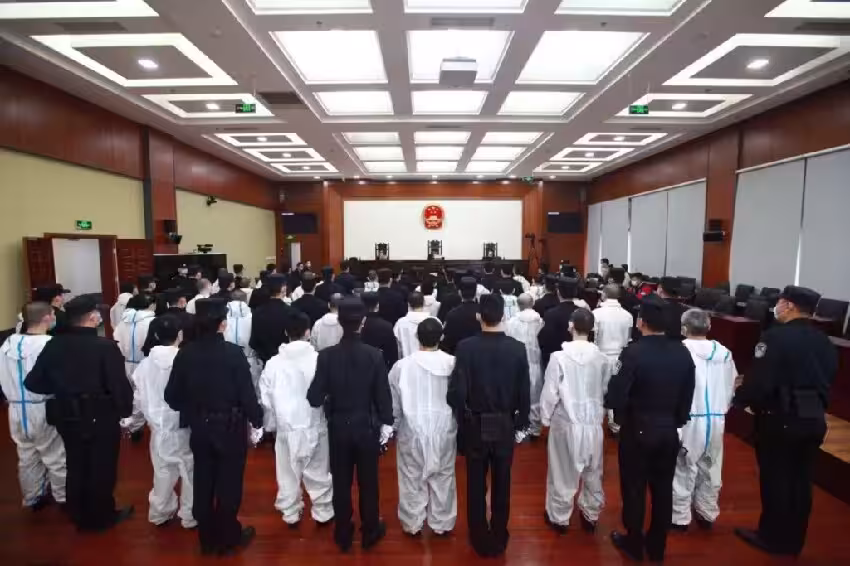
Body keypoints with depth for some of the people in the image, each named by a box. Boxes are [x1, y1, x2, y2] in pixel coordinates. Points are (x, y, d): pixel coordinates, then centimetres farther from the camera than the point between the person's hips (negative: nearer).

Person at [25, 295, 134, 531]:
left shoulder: (54, 345, -7)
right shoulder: (106, 346, -23)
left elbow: (33, 382, -2)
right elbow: (120, 385, -23)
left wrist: (60, 390, 14)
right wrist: (125, 410, -7)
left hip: (67, 417, 5)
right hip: (101, 418, -5)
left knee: (76, 467, 23)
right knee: (102, 469, 14)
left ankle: (80, 516, 39)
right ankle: (102, 517, 31)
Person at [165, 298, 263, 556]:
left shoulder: (185, 353, -8)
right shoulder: (233, 353, -21)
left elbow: (172, 395, -1)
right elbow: (247, 394, -19)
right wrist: (257, 419, -3)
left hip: (199, 428, 4)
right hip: (230, 428, -4)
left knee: (203, 482, 19)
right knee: (229, 483, 12)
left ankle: (207, 538, 35)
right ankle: (228, 538, 28)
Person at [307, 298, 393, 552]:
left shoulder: (326, 355, -16)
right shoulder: (374, 355, -16)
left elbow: (315, 398, -14)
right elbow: (383, 395, -10)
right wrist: (386, 423, 3)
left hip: (338, 427, 1)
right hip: (367, 427, 0)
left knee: (341, 483, 18)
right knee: (368, 481, 18)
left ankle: (343, 535, 34)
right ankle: (370, 532, 35)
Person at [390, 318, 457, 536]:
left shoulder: (402, 365, -15)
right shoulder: (453, 363, -14)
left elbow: (393, 403, -3)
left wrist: (394, 426, 13)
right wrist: (458, 422, 15)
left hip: (412, 431, 0)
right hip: (444, 431, 1)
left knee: (412, 478, 17)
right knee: (443, 478, 18)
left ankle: (412, 523, 33)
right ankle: (441, 523, 33)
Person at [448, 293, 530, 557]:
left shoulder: (466, 347, -18)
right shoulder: (517, 348, -12)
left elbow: (456, 391, -18)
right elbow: (524, 392, -7)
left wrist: (462, 417, 0)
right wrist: (521, 422, 8)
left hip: (475, 426, -1)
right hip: (505, 425, 2)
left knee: (476, 485, 17)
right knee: (501, 485, 19)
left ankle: (480, 540, 32)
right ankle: (498, 539, 35)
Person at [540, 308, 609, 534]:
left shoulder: (559, 356, -18)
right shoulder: (601, 358, -9)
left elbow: (550, 392, -13)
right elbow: (605, 390, 3)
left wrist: (545, 417, 3)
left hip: (566, 422, -3)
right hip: (593, 422, 3)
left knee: (563, 473, 14)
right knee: (593, 472, 21)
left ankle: (559, 517, 30)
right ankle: (590, 515, 37)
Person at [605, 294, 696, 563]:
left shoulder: (633, 352, -24)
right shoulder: (683, 353, -7)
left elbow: (615, 398, -24)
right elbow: (687, 397, 2)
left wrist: (621, 417, -2)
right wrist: (676, 420, 17)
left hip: (638, 430, -4)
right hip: (670, 430, 5)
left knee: (634, 488, 14)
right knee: (663, 488, 19)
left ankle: (633, 544, 31)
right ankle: (657, 546, 35)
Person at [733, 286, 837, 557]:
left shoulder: (776, 336, -19)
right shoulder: (825, 342, 6)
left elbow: (759, 381, -23)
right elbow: (827, 381, 13)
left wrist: (738, 399, -7)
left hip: (781, 419, -7)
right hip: (814, 419, 7)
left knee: (775, 479, 8)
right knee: (800, 481, 17)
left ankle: (772, 537, 23)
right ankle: (793, 540, 31)